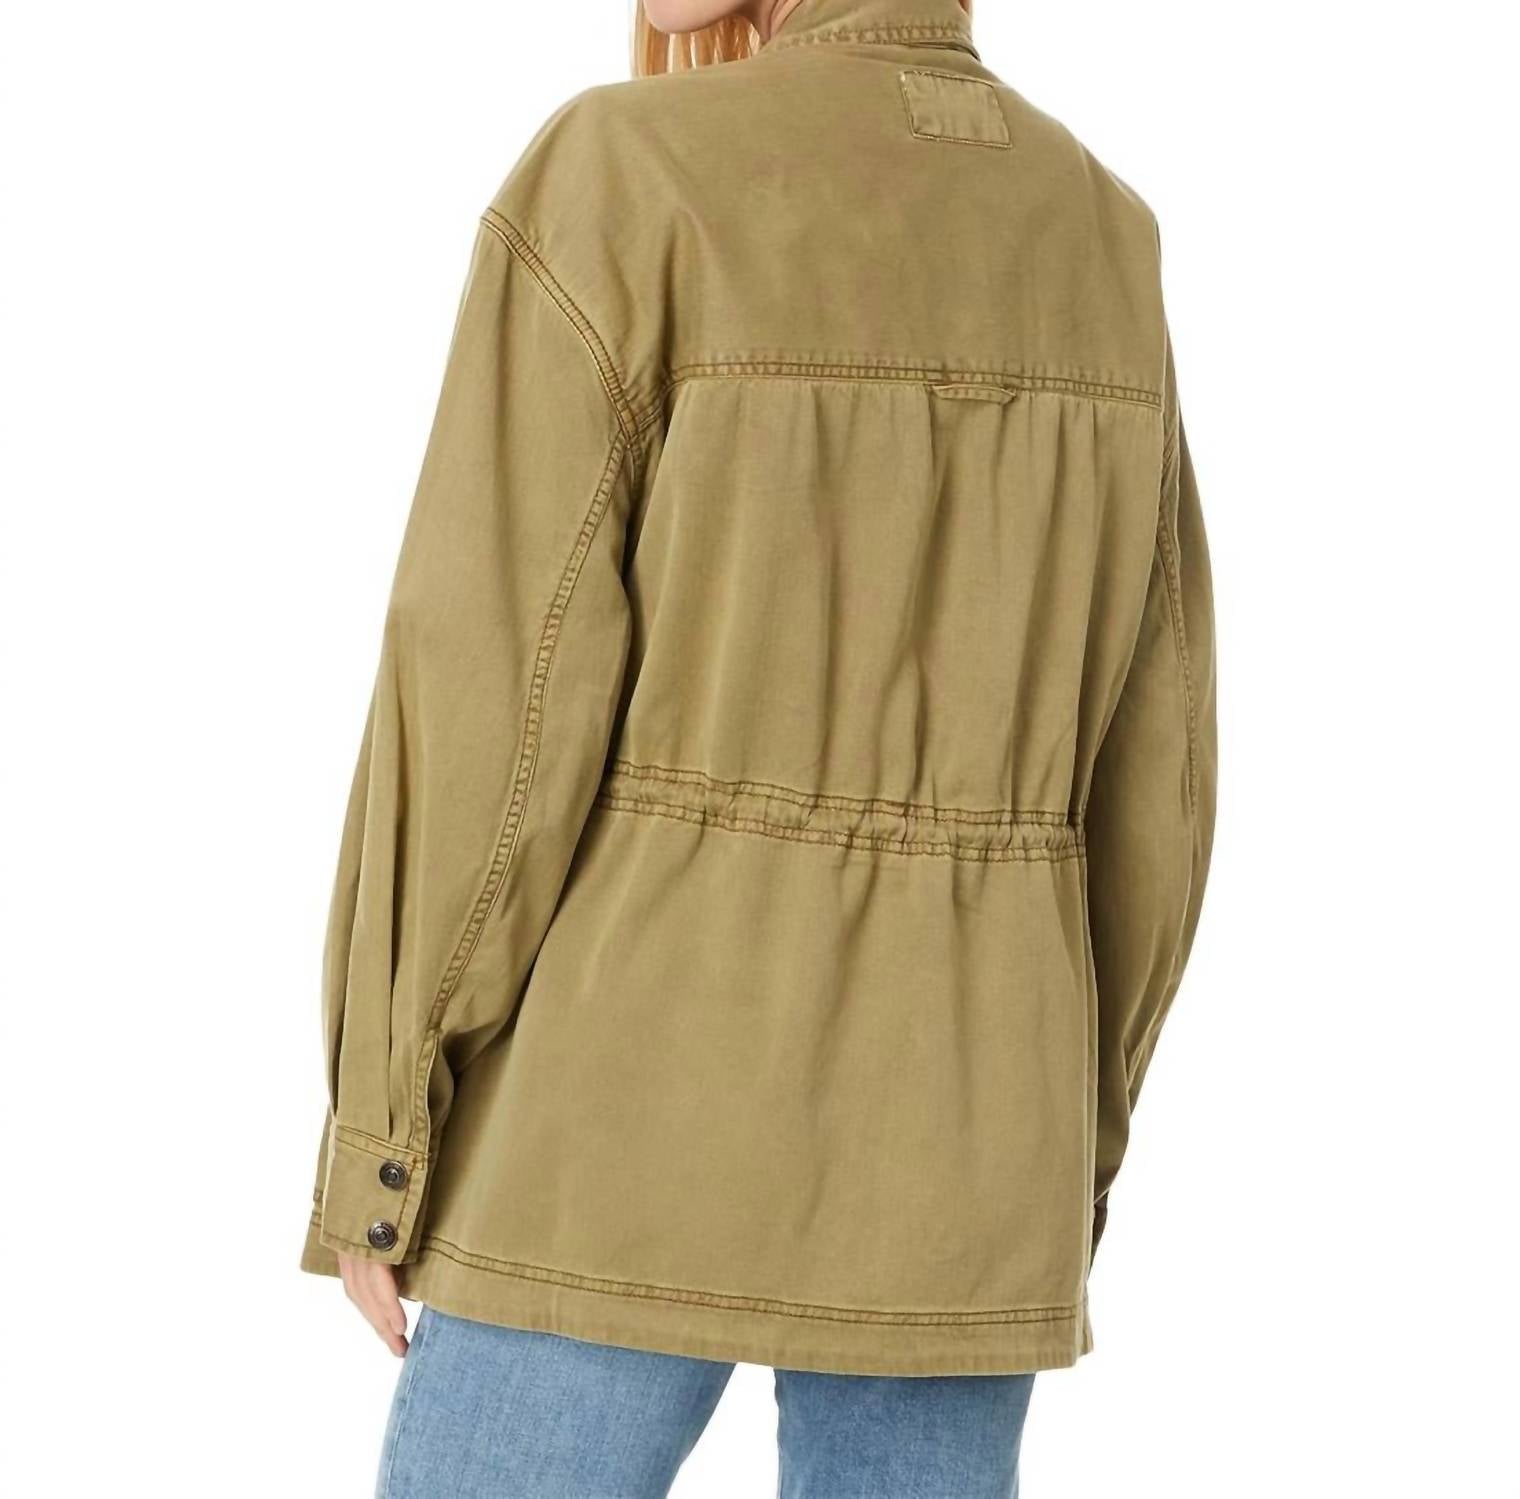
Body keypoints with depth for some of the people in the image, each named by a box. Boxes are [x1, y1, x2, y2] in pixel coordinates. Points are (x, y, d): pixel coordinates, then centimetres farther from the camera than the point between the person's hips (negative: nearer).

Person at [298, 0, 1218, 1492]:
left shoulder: (617, 187, -11)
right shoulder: (1100, 249, 7)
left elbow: (495, 698, -13)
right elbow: (1142, 752, 8)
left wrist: (378, 1139, -5)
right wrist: (1070, 1153, 17)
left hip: (656, 1092, -5)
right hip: (942, 1112, 5)